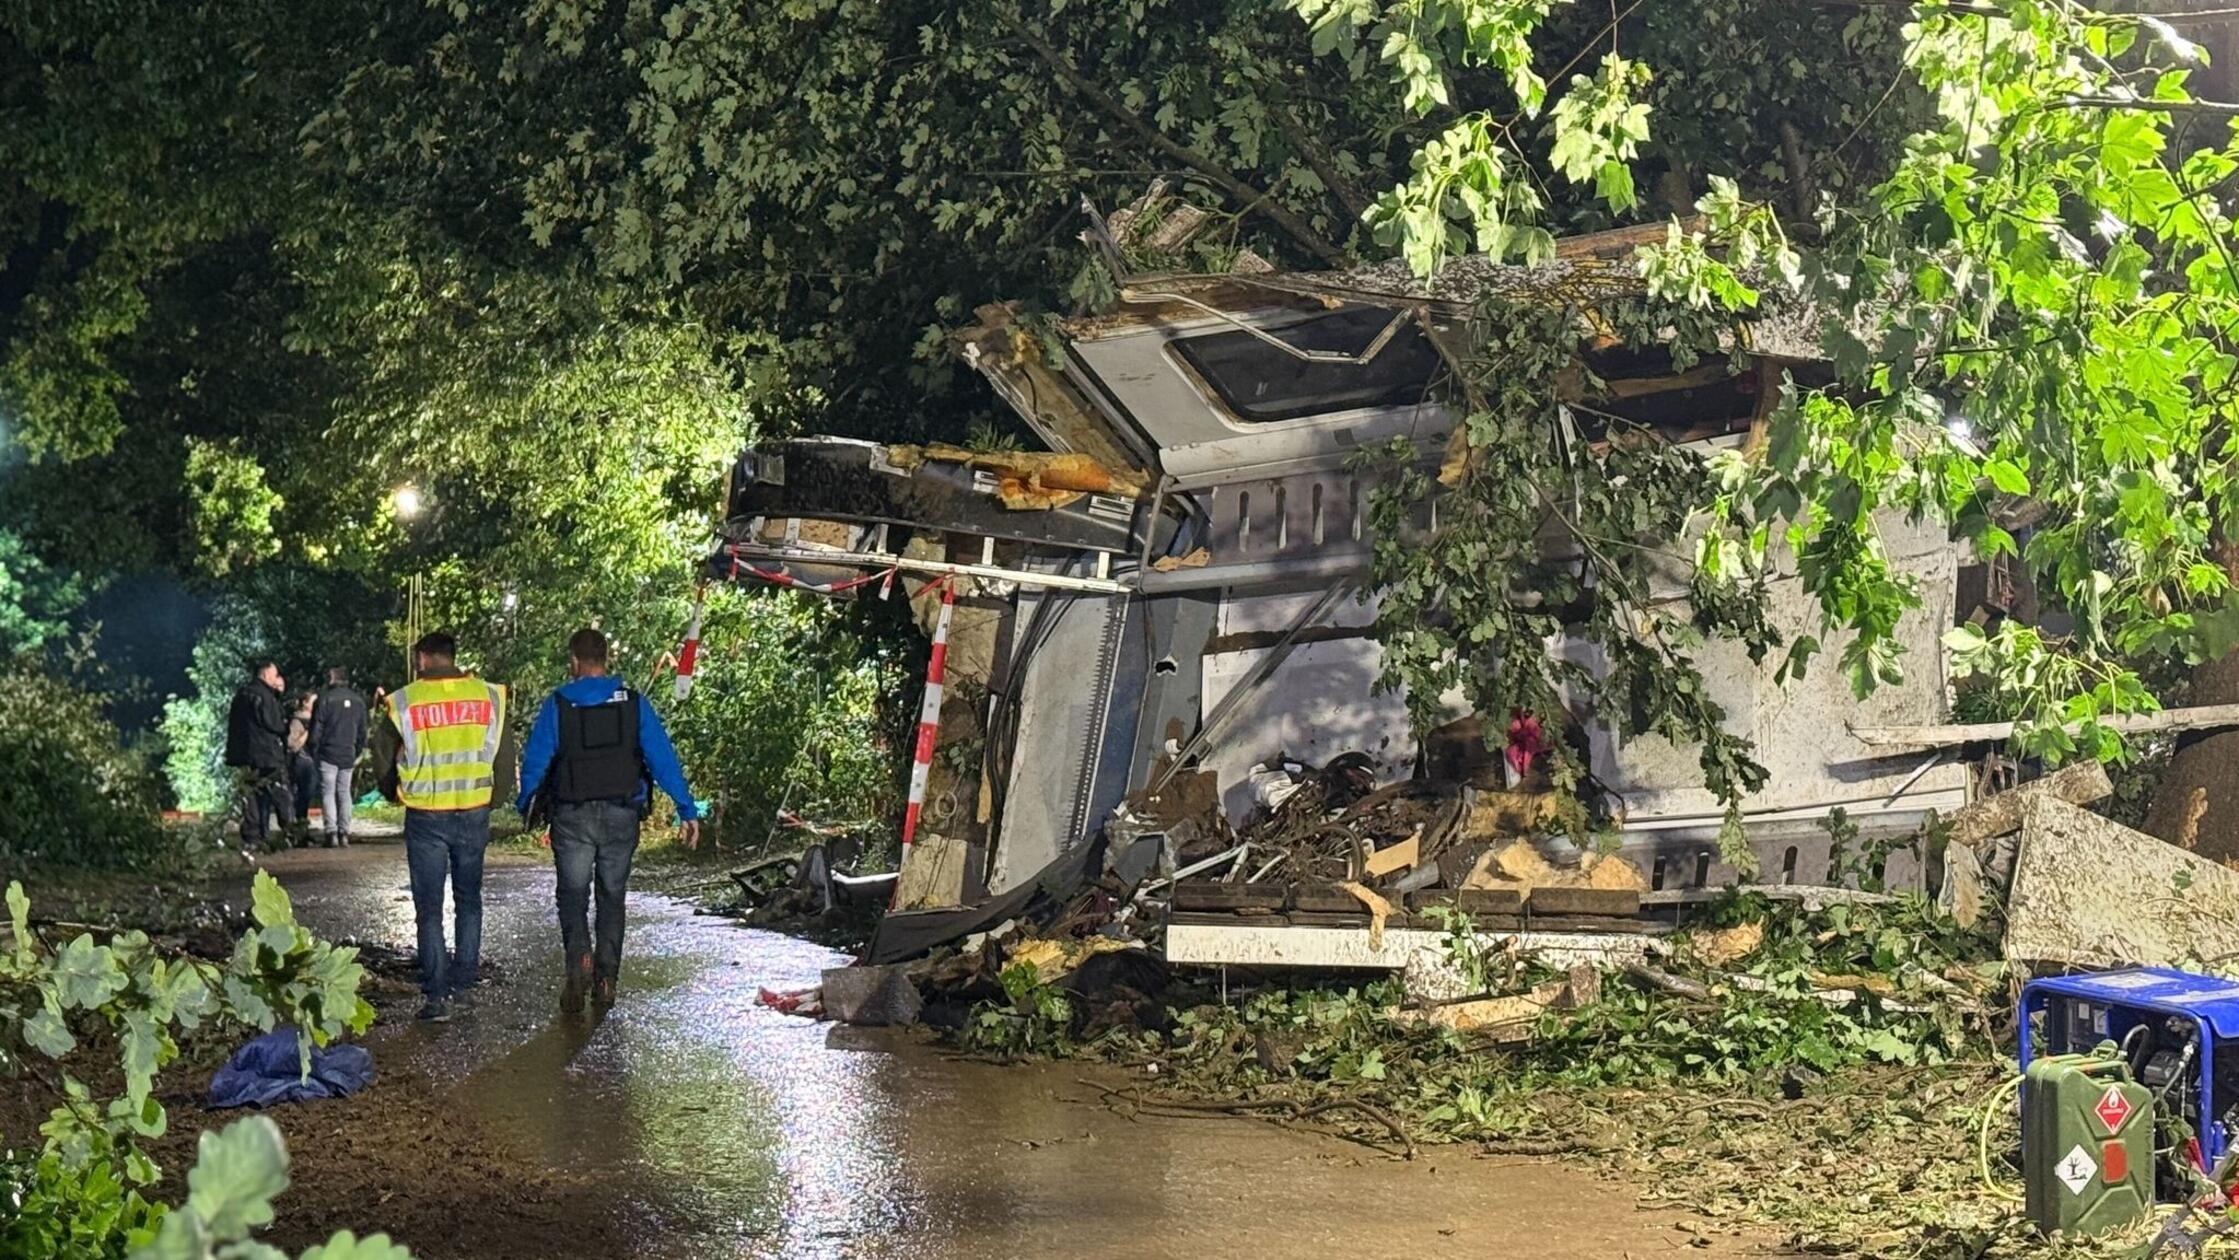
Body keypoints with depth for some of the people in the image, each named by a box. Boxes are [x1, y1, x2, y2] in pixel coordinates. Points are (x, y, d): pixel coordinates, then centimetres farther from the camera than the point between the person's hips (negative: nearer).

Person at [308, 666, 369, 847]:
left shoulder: (325, 699, -8)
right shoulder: (358, 701, 9)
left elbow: (316, 730, -8)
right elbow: (362, 731, 14)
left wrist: (314, 753, 1)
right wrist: (357, 753, 20)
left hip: (328, 755, -4)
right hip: (348, 756, 4)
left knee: (328, 793, -1)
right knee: (344, 792, 11)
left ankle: (332, 833, -10)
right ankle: (344, 833, 6)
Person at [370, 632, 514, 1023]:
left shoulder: (404, 702, -6)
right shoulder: (488, 696, 0)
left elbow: (383, 761, 4)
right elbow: (505, 759, 6)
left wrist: (398, 795, 23)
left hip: (426, 816, -2)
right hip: (474, 814, 2)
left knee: (429, 907, 4)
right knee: (468, 899, 17)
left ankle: (436, 996, 1)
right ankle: (464, 983, 18)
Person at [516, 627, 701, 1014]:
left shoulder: (557, 705, -4)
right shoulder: (634, 704, 0)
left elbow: (534, 761, -2)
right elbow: (663, 759, -3)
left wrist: (526, 808, 13)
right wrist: (687, 810, -1)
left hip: (573, 817, -2)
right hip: (622, 816, 2)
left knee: (573, 894, 7)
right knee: (612, 896, 13)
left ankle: (579, 956, -20)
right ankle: (607, 979, 11)